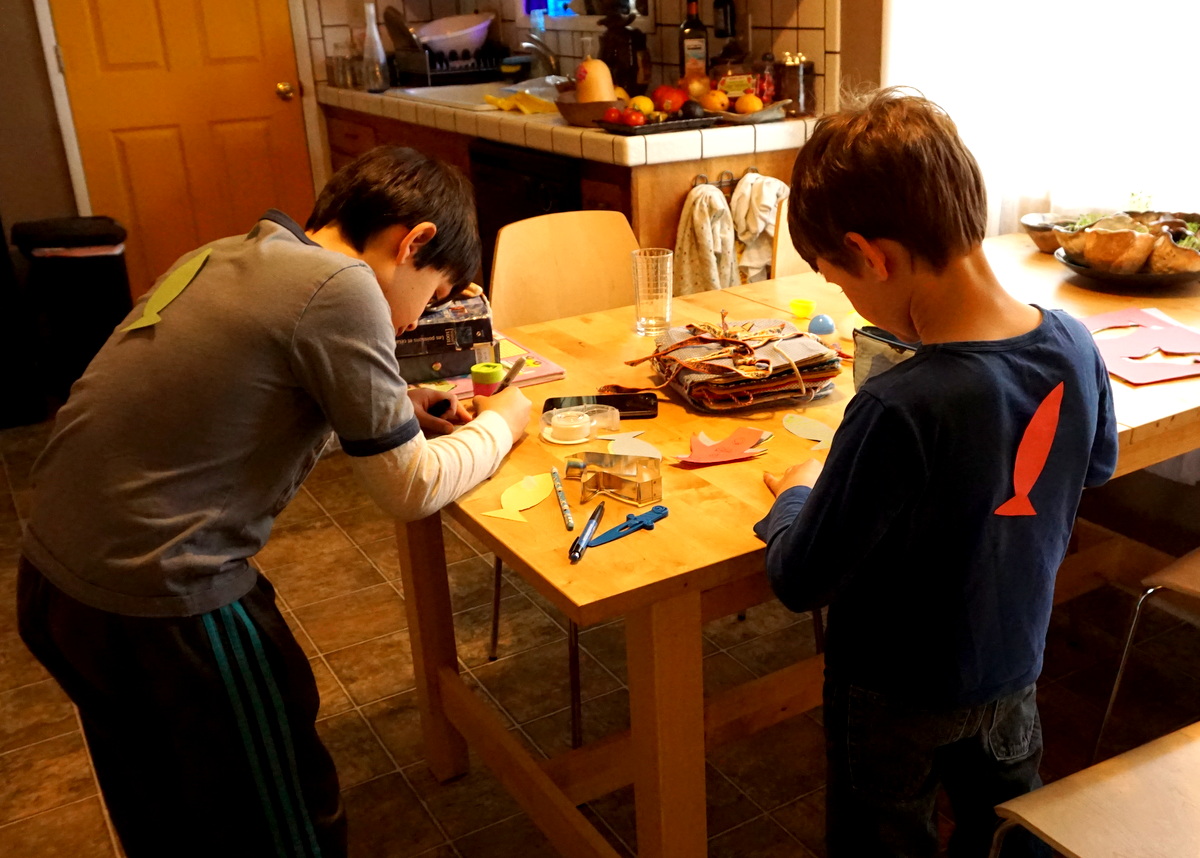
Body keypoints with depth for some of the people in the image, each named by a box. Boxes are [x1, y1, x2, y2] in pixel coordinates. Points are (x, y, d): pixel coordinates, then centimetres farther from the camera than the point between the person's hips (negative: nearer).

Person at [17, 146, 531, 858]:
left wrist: (396, 409, 13)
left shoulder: (224, 257, 7)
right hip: (161, 606, -9)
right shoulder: (341, 289, -18)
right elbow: (411, 490, -12)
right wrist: (501, 423, 6)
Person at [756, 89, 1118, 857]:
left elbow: (799, 582, -26)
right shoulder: (1074, 346, -18)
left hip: (899, 698, -5)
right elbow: (1096, 466, 5)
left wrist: (797, 495, -8)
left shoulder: (898, 412, -38)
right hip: (1015, 665, 6)